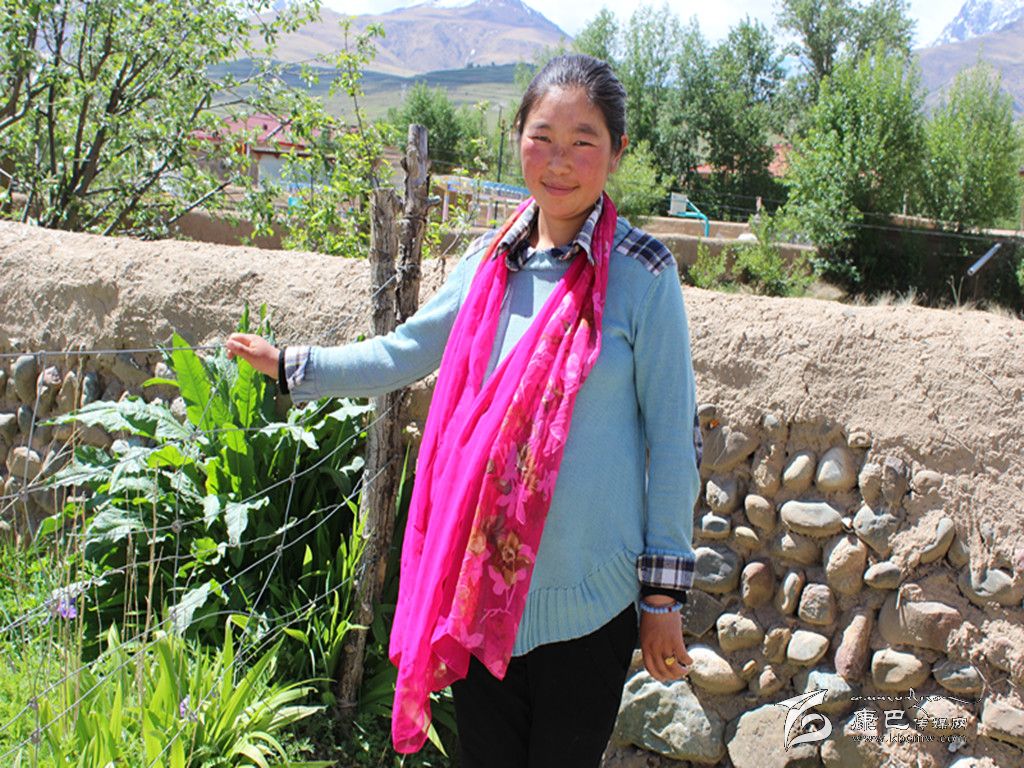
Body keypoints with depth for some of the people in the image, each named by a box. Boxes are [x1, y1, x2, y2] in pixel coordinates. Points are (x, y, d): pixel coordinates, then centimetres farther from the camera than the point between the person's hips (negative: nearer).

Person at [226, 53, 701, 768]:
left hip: (587, 600, -4)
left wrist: (664, 595, -6)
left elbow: (672, 439, -8)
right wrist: (290, 365, 19)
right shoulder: (492, 257, 2)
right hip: (483, 585, 4)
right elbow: (405, 353, 16)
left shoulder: (642, 273, -11)